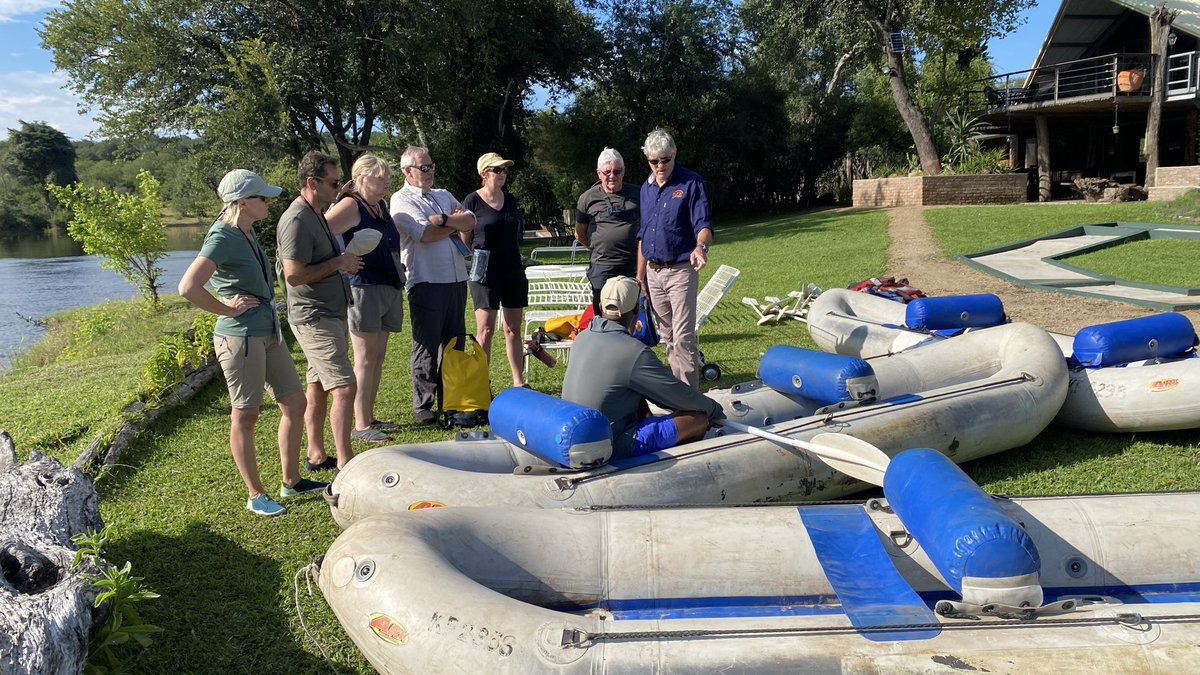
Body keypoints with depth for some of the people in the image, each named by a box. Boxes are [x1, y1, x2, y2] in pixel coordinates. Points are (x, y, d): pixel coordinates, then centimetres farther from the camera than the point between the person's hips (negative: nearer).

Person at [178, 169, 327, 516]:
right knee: (245, 416, 4)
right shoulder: (222, 238, -16)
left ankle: (292, 481, 26)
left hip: (269, 332, 9)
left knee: (295, 404, 12)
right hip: (240, 337, -9)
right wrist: (228, 309, -16)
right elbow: (188, 288, -28)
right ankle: (255, 495, 17)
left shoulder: (248, 232, 10)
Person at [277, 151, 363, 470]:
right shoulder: (296, 220, -18)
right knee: (344, 387, -12)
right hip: (314, 318, -10)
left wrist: (345, 260, 10)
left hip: (328, 314, 10)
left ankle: (316, 455, 24)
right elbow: (294, 275, -24)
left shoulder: (315, 215, 15)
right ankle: (345, 462, -8)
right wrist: (338, 263, -17)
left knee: (318, 386, 15)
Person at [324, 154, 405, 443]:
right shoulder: (351, 206, -10)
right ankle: (360, 425, 5)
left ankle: (369, 417, 22)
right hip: (363, 287, -8)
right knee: (365, 360, -3)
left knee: (378, 357, 12)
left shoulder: (380, 205, 15)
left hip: (388, 287, 8)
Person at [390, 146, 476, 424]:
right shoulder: (401, 200, -1)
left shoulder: (443, 195, 19)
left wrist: (444, 219, -11)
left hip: (456, 279, 7)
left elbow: (471, 221, 6)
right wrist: (456, 223, -1)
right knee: (426, 346, -1)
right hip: (426, 282, -6)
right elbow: (425, 234, -16)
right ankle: (422, 406, 8)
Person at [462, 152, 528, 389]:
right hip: (485, 272, -5)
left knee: (513, 330, 7)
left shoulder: (510, 200, 12)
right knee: (485, 330, -3)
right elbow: (465, 239, -1)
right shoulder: (473, 201, -3)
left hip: (512, 271, 5)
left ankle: (518, 382, 13)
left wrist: (518, 262, 15)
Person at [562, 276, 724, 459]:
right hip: (611, 449, -8)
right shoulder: (635, 352, -21)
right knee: (699, 418, 0)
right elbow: (680, 394, -9)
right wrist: (716, 410, 10)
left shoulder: (583, 338, 3)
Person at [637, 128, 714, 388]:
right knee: (668, 337, 13)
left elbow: (703, 224, -15)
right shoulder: (646, 188, 12)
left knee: (683, 337, -11)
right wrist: (640, 275, 15)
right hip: (653, 273, 7)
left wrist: (701, 247, -37)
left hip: (681, 271, -6)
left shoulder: (691, 184, -6)